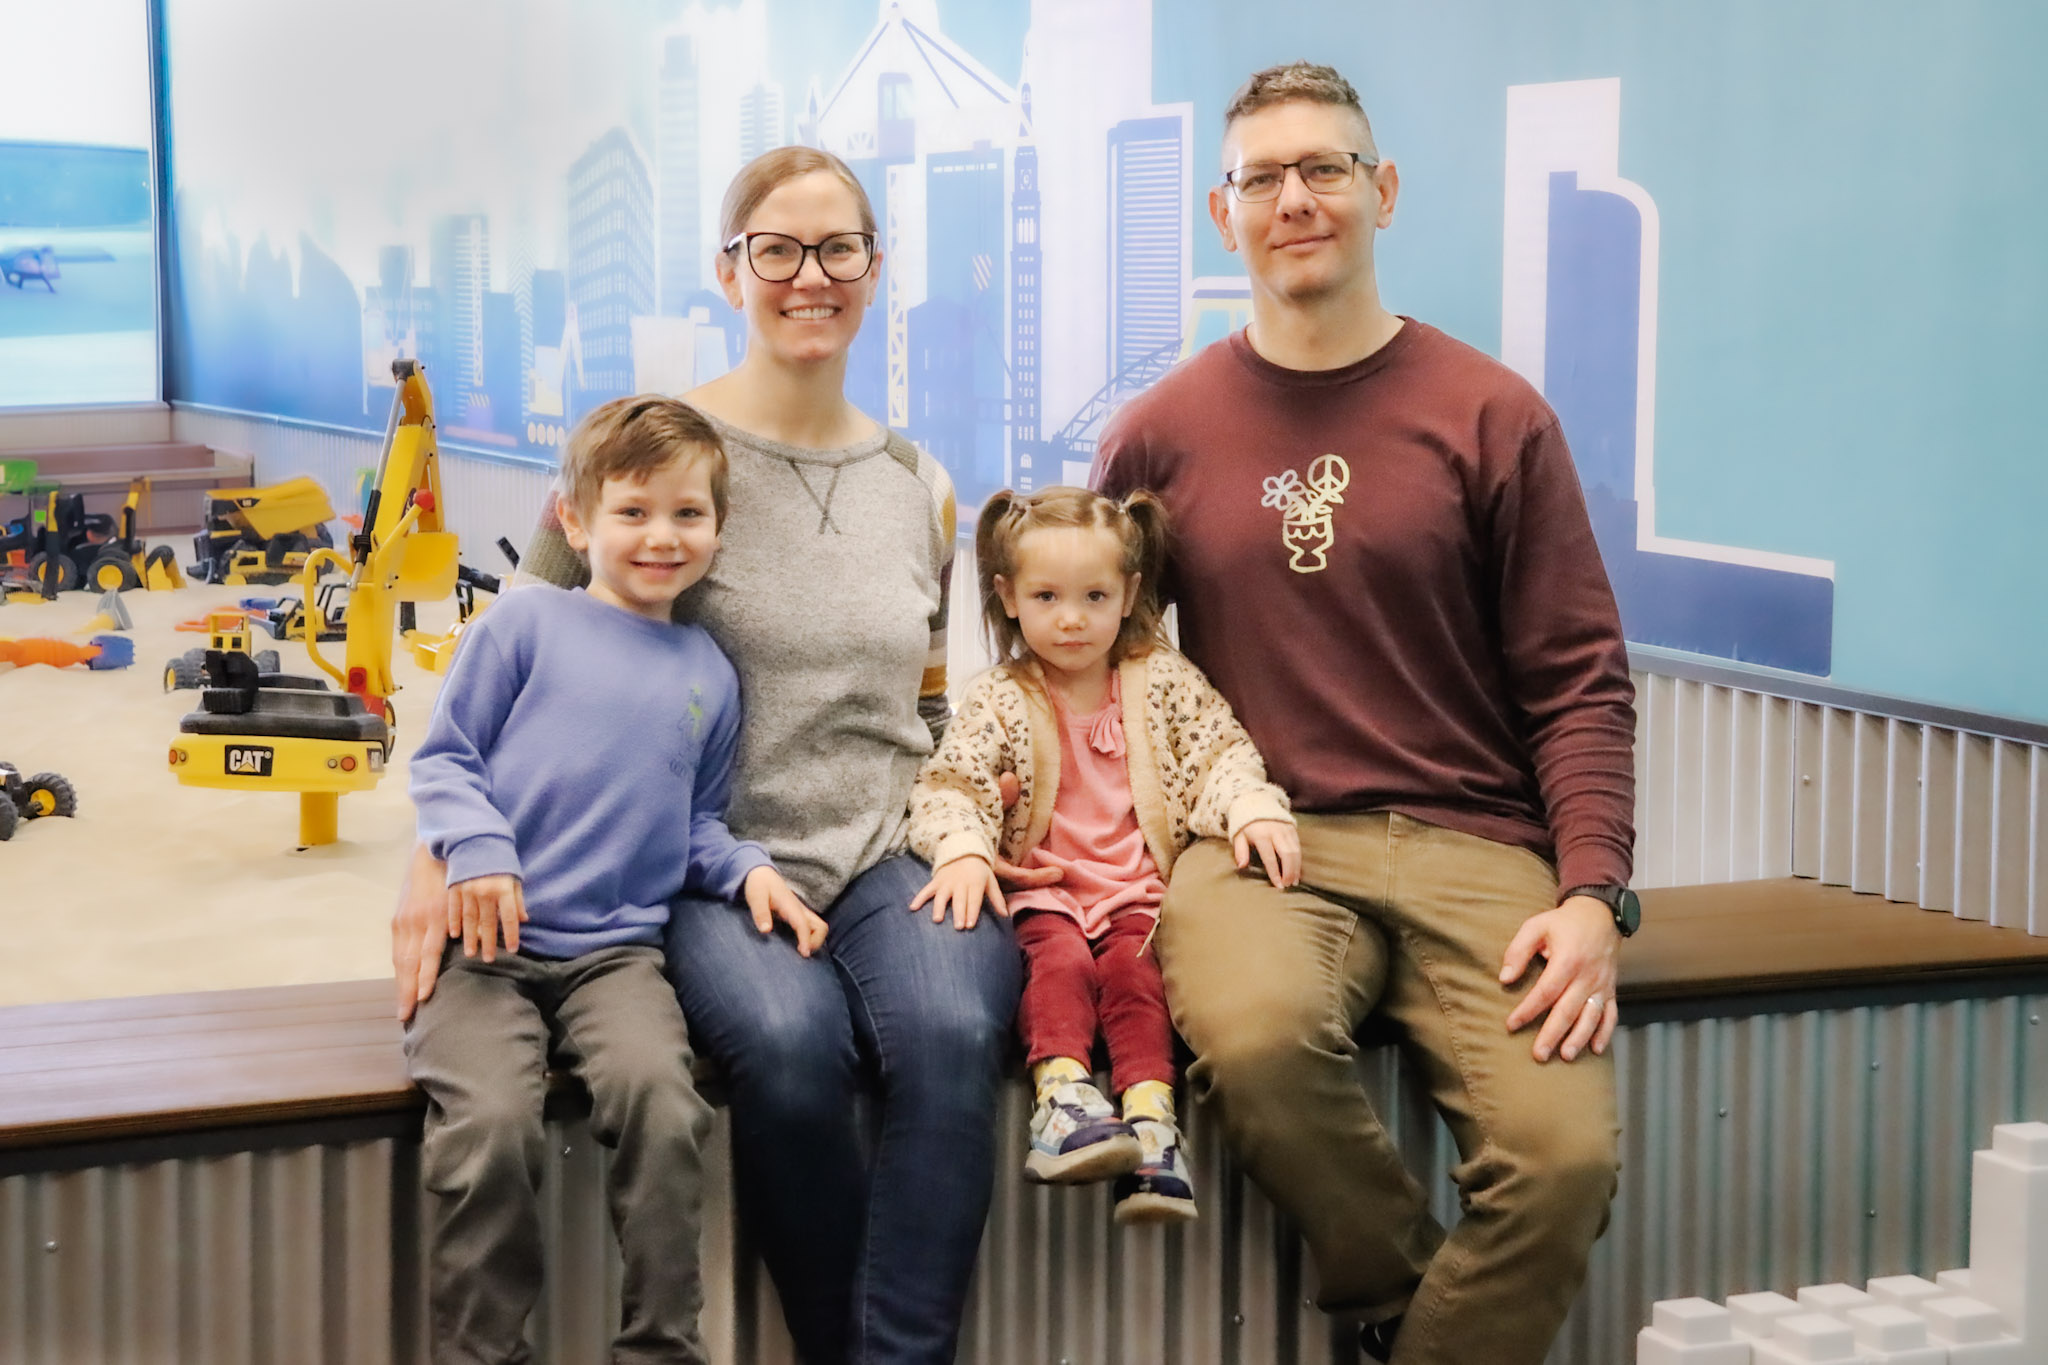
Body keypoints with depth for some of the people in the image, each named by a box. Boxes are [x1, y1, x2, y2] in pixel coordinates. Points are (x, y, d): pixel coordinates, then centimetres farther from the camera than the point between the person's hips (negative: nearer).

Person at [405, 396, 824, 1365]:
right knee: (491, 1122, -27)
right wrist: (477, 847, -12)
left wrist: (747, 869, 4)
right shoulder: (527, 624, 5)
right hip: (490, 941, -2)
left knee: (659, 1098, -27)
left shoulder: (709, 675, 16)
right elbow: (443, 758, 5)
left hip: (617, 953, 2)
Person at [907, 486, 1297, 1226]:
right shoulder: (997, 701, 5)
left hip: (1139, 883, 0)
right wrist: (961, 851, -27)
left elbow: (1219, 750, 5)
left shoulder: (1165, 681, 10)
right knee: (1058, 958, -30)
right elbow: (948, 782, -6)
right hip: (1042, 889, 0)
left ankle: (1149, 1112, -38)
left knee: (1131, 963, -28)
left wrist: (1254, 810, -17)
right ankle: (1063, 1094, -43)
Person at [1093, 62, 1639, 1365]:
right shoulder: (1162, 432, 11)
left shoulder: (1491, 413, 6)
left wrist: (1592, 892, -9)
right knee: (1257, 1035, -34)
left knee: (1564, 1154, -25)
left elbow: (1579, 679, 4)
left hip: (1471, 842, 0)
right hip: (1256, 841, 1)